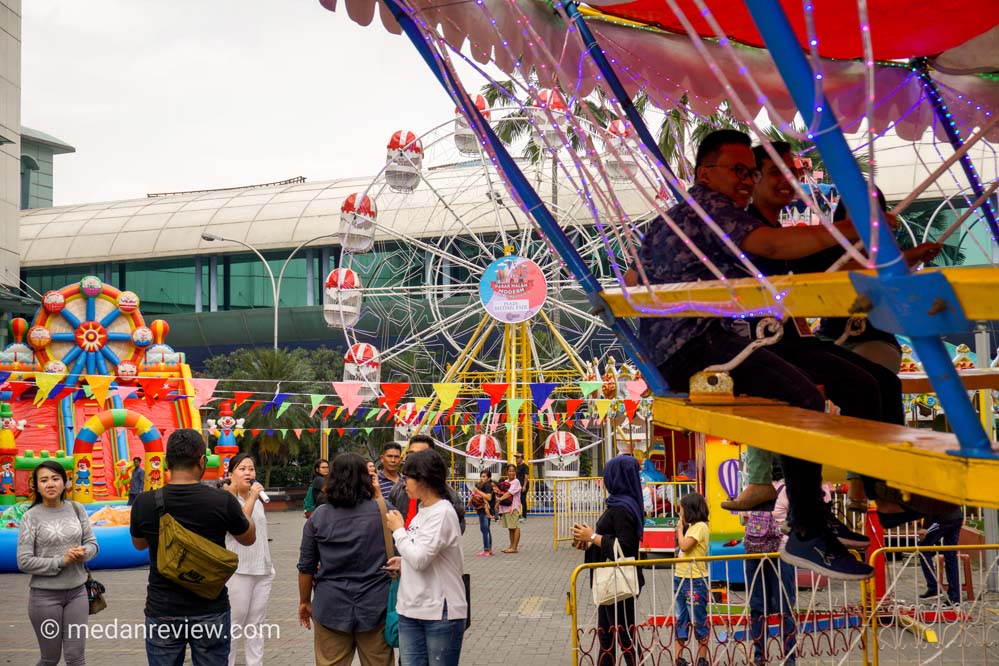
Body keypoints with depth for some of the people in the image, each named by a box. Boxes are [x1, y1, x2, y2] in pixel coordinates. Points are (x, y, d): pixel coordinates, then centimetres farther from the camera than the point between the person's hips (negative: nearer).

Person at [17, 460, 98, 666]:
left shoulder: (76, 509, 2)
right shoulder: (31, 517, -8)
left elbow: (92, 543, 7)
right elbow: (24, 562, -11)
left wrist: (83, 552, -16)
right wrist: (62, 561, -18)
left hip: (77, 591, 3)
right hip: (45, 595, -3)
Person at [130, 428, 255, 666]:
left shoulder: (144, 503, -10)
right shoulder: (223, 501, -13)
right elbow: (249, 539, 8)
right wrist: (252, 499, 24)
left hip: (162, 612, 1)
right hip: (211, 612, 0)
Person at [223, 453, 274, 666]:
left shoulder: (258, 501, 13)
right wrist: (251, 498, -20)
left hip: (262, 571, 7)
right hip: (237, 571, -7)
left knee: (256, 626, 9)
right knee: (233, 625, -2)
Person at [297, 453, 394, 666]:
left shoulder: (318, 516, -1)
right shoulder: (382, 511, -5)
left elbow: (306, 567, 4)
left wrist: (305, 601, 16)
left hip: (331, 607, 1)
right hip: (375, 606, 0)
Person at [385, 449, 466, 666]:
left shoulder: (442, 512, -15)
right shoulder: (422, 510, 10)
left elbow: (420, 559, -21)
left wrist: (398, 530, -9)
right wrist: (403, 561, 4)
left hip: (441, 611, -8)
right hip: (410, 609, 8)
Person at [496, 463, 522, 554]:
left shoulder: (516, 482, -6)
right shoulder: (505, 482, 15)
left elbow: (509, 493, -17)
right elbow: (501, 493, 14)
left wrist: (500, 499, -24)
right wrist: (497, 503, 3)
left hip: (513, 507, -7)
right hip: (505, 507, 7)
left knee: (515, 527, -5)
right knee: (510, 528, 11)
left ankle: (514, 547, -5)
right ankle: (512, 546, 16)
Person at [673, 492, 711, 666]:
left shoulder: (700, 527, -12)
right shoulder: (691, 527, 15)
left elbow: (684, 546, -21)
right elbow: (680, 547, 16)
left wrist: (680, 528, -6)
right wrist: (682, 528, 9)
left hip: (695, 580, -9)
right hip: (681, 578, 9)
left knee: (698, 621, 0)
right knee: (680, 620, 10)